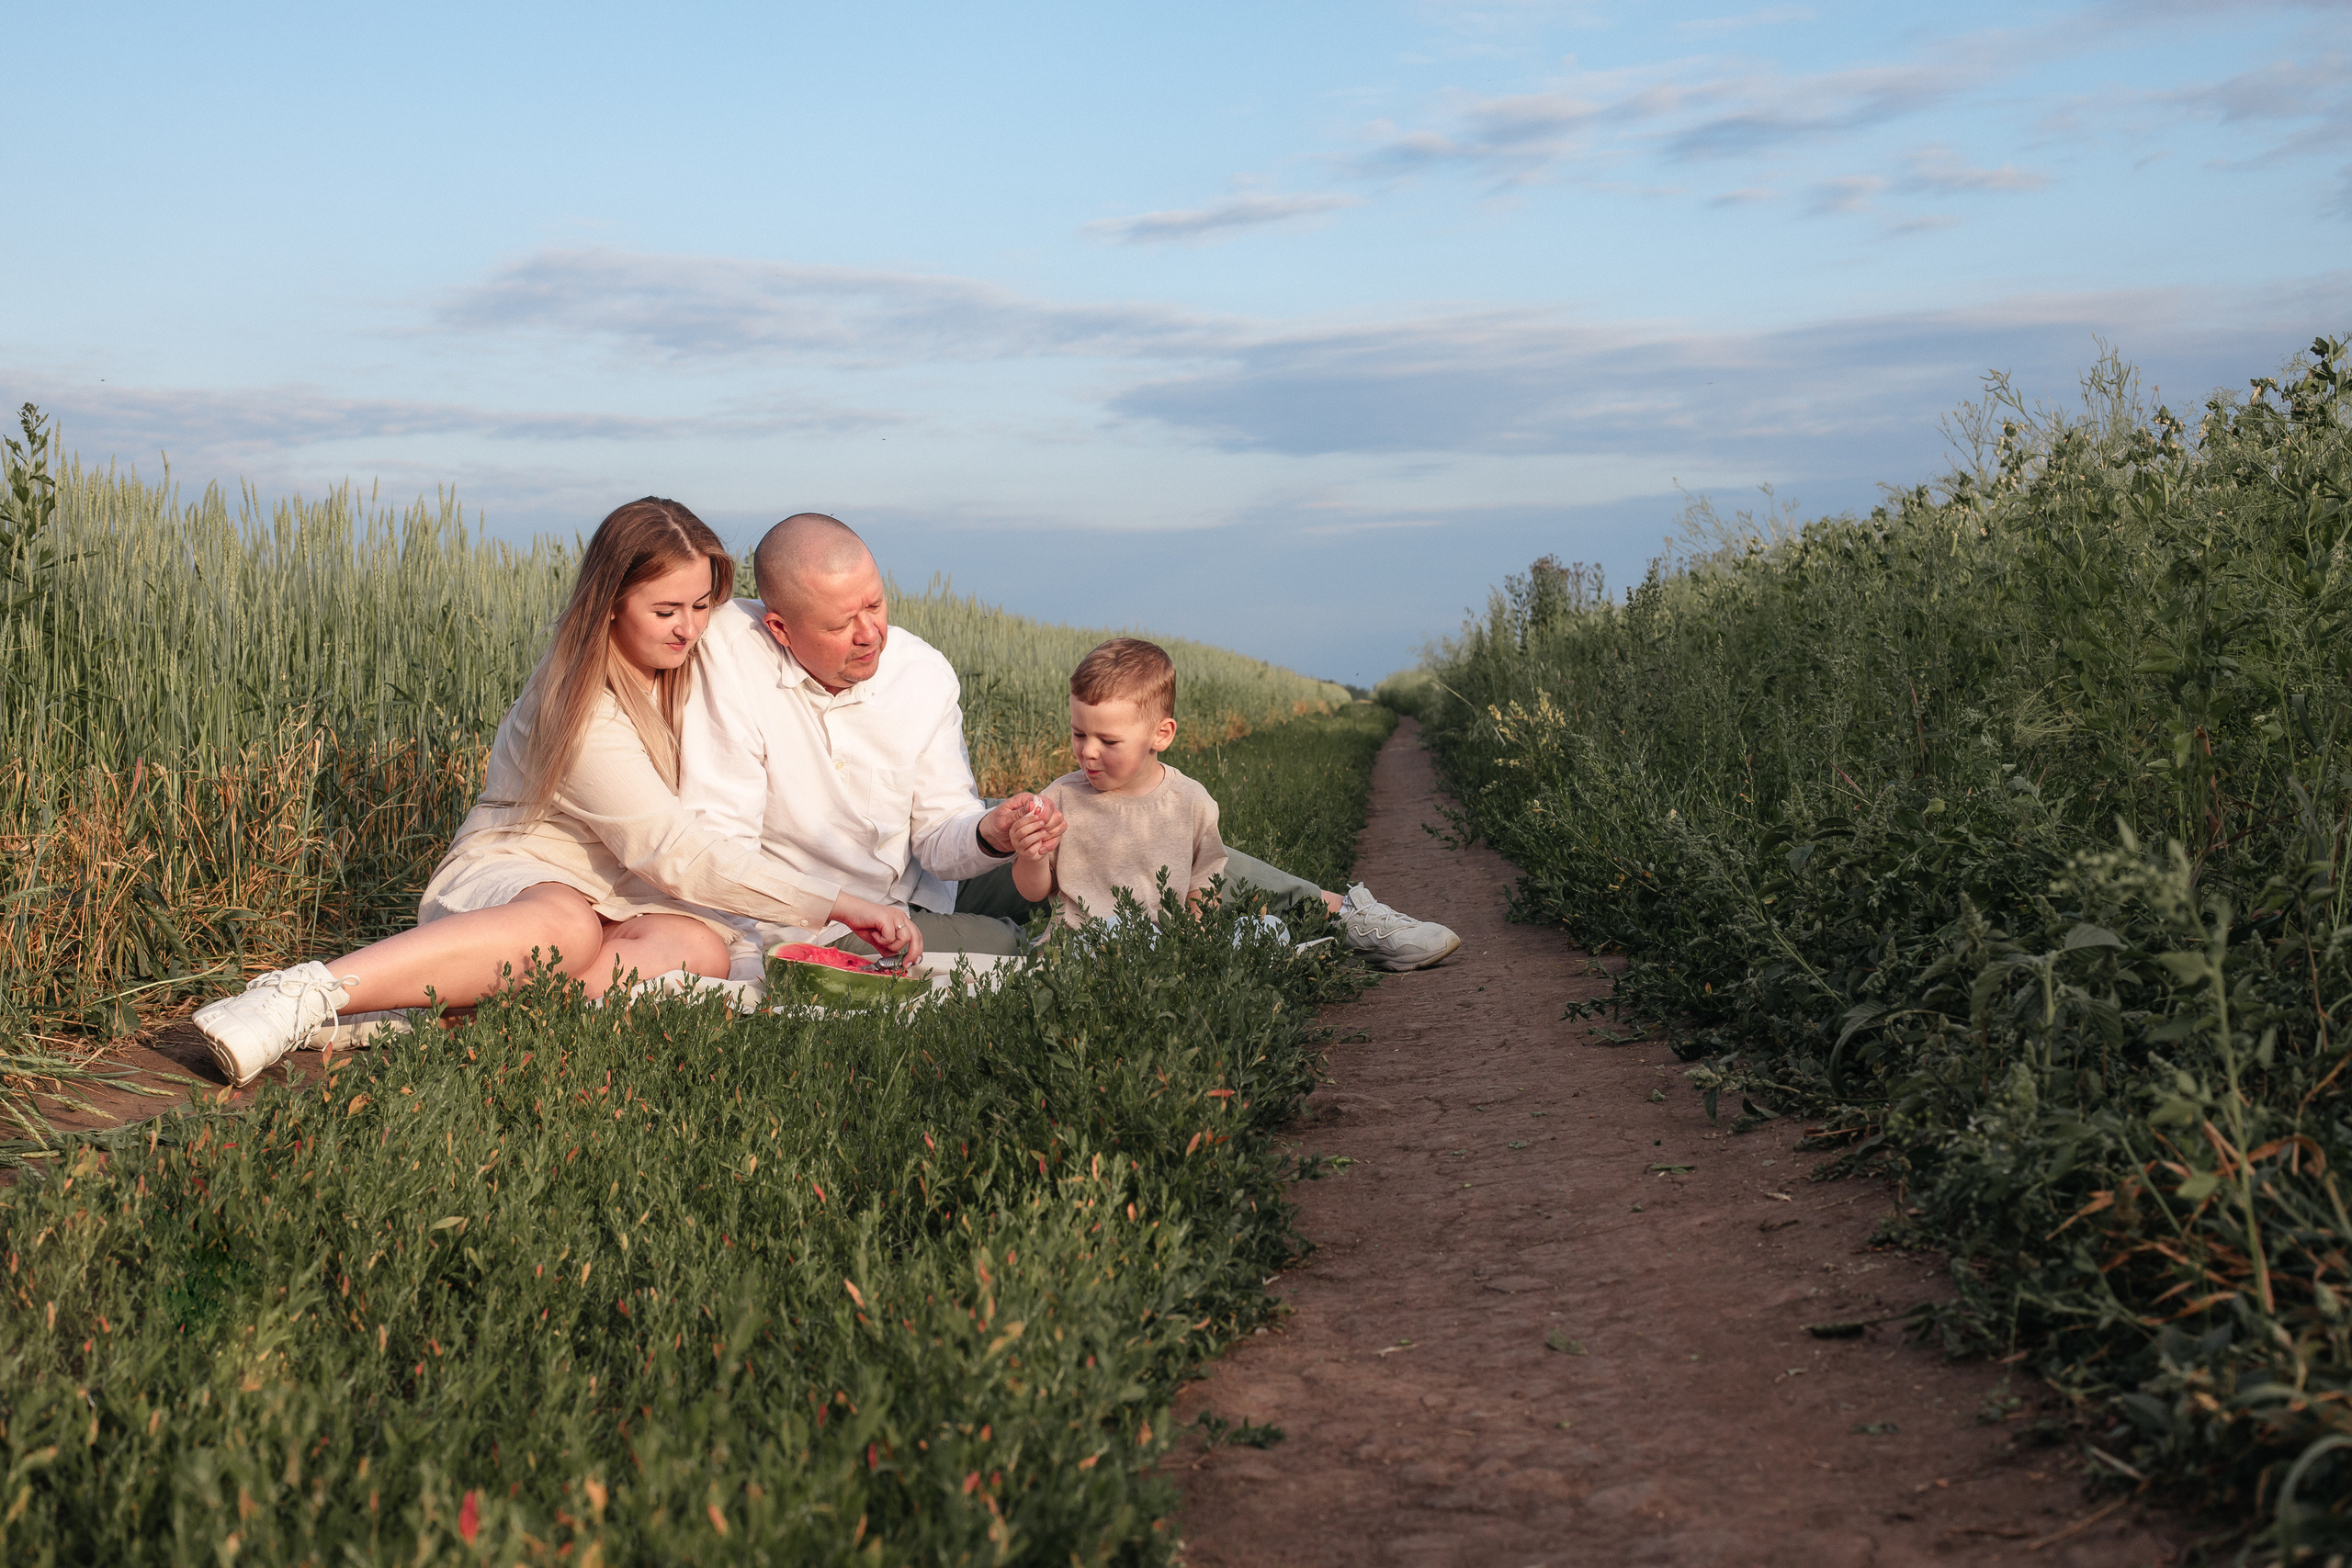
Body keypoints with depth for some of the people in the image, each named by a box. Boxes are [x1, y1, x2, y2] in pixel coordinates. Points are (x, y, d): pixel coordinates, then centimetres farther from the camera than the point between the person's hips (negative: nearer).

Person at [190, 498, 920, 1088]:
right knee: (567, 927, -44)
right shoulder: (582, 708, -18)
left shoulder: (679, 660, 7)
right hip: (508, 877, -7)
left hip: (614, 895, 7)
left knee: (703, 948, -31)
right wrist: (836, 903, -27)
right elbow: (672, 849, -25)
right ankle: (305, 995, -46)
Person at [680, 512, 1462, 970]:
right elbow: (719, 847, -24)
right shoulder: (729, 651, -23)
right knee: (1029, 950, -29)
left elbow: (939, 838, -7)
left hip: (924, 886, 5)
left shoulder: (924, 673, -10)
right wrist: (832, 922, -36)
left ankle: (1332, 915, 7)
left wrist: (989, 835, -31)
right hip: (814, 921, -5)